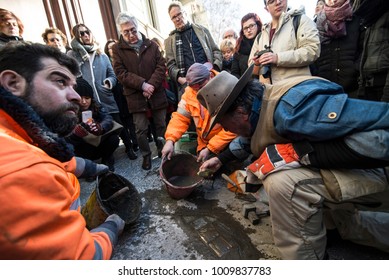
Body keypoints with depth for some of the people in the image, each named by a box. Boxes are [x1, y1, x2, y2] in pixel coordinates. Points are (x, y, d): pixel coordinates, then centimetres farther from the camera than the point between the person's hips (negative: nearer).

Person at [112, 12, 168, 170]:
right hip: (136, 97, -1)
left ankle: (163, 150, 31)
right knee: (141, 129, 2)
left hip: (157, 94, 2)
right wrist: (143, 84, -18)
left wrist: (152, 85, -14)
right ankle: (146, 155, 22)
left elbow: (161, 66, 1)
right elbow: (121, 73, -7)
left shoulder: (151, 45, 7)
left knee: (161, 125, 11)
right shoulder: (117, 49, 2)